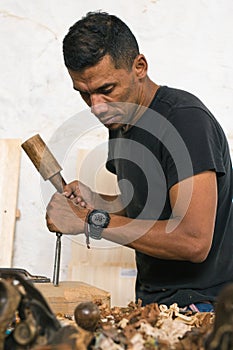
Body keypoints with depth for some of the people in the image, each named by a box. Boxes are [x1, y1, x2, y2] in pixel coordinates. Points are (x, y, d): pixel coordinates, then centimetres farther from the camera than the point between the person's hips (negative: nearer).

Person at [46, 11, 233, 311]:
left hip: (202, 303, -7)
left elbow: (194, 241, -25)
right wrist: (95, 203, 1)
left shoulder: (186, 119, -18)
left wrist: (92, 221, -21)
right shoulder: (120, 121, 9)